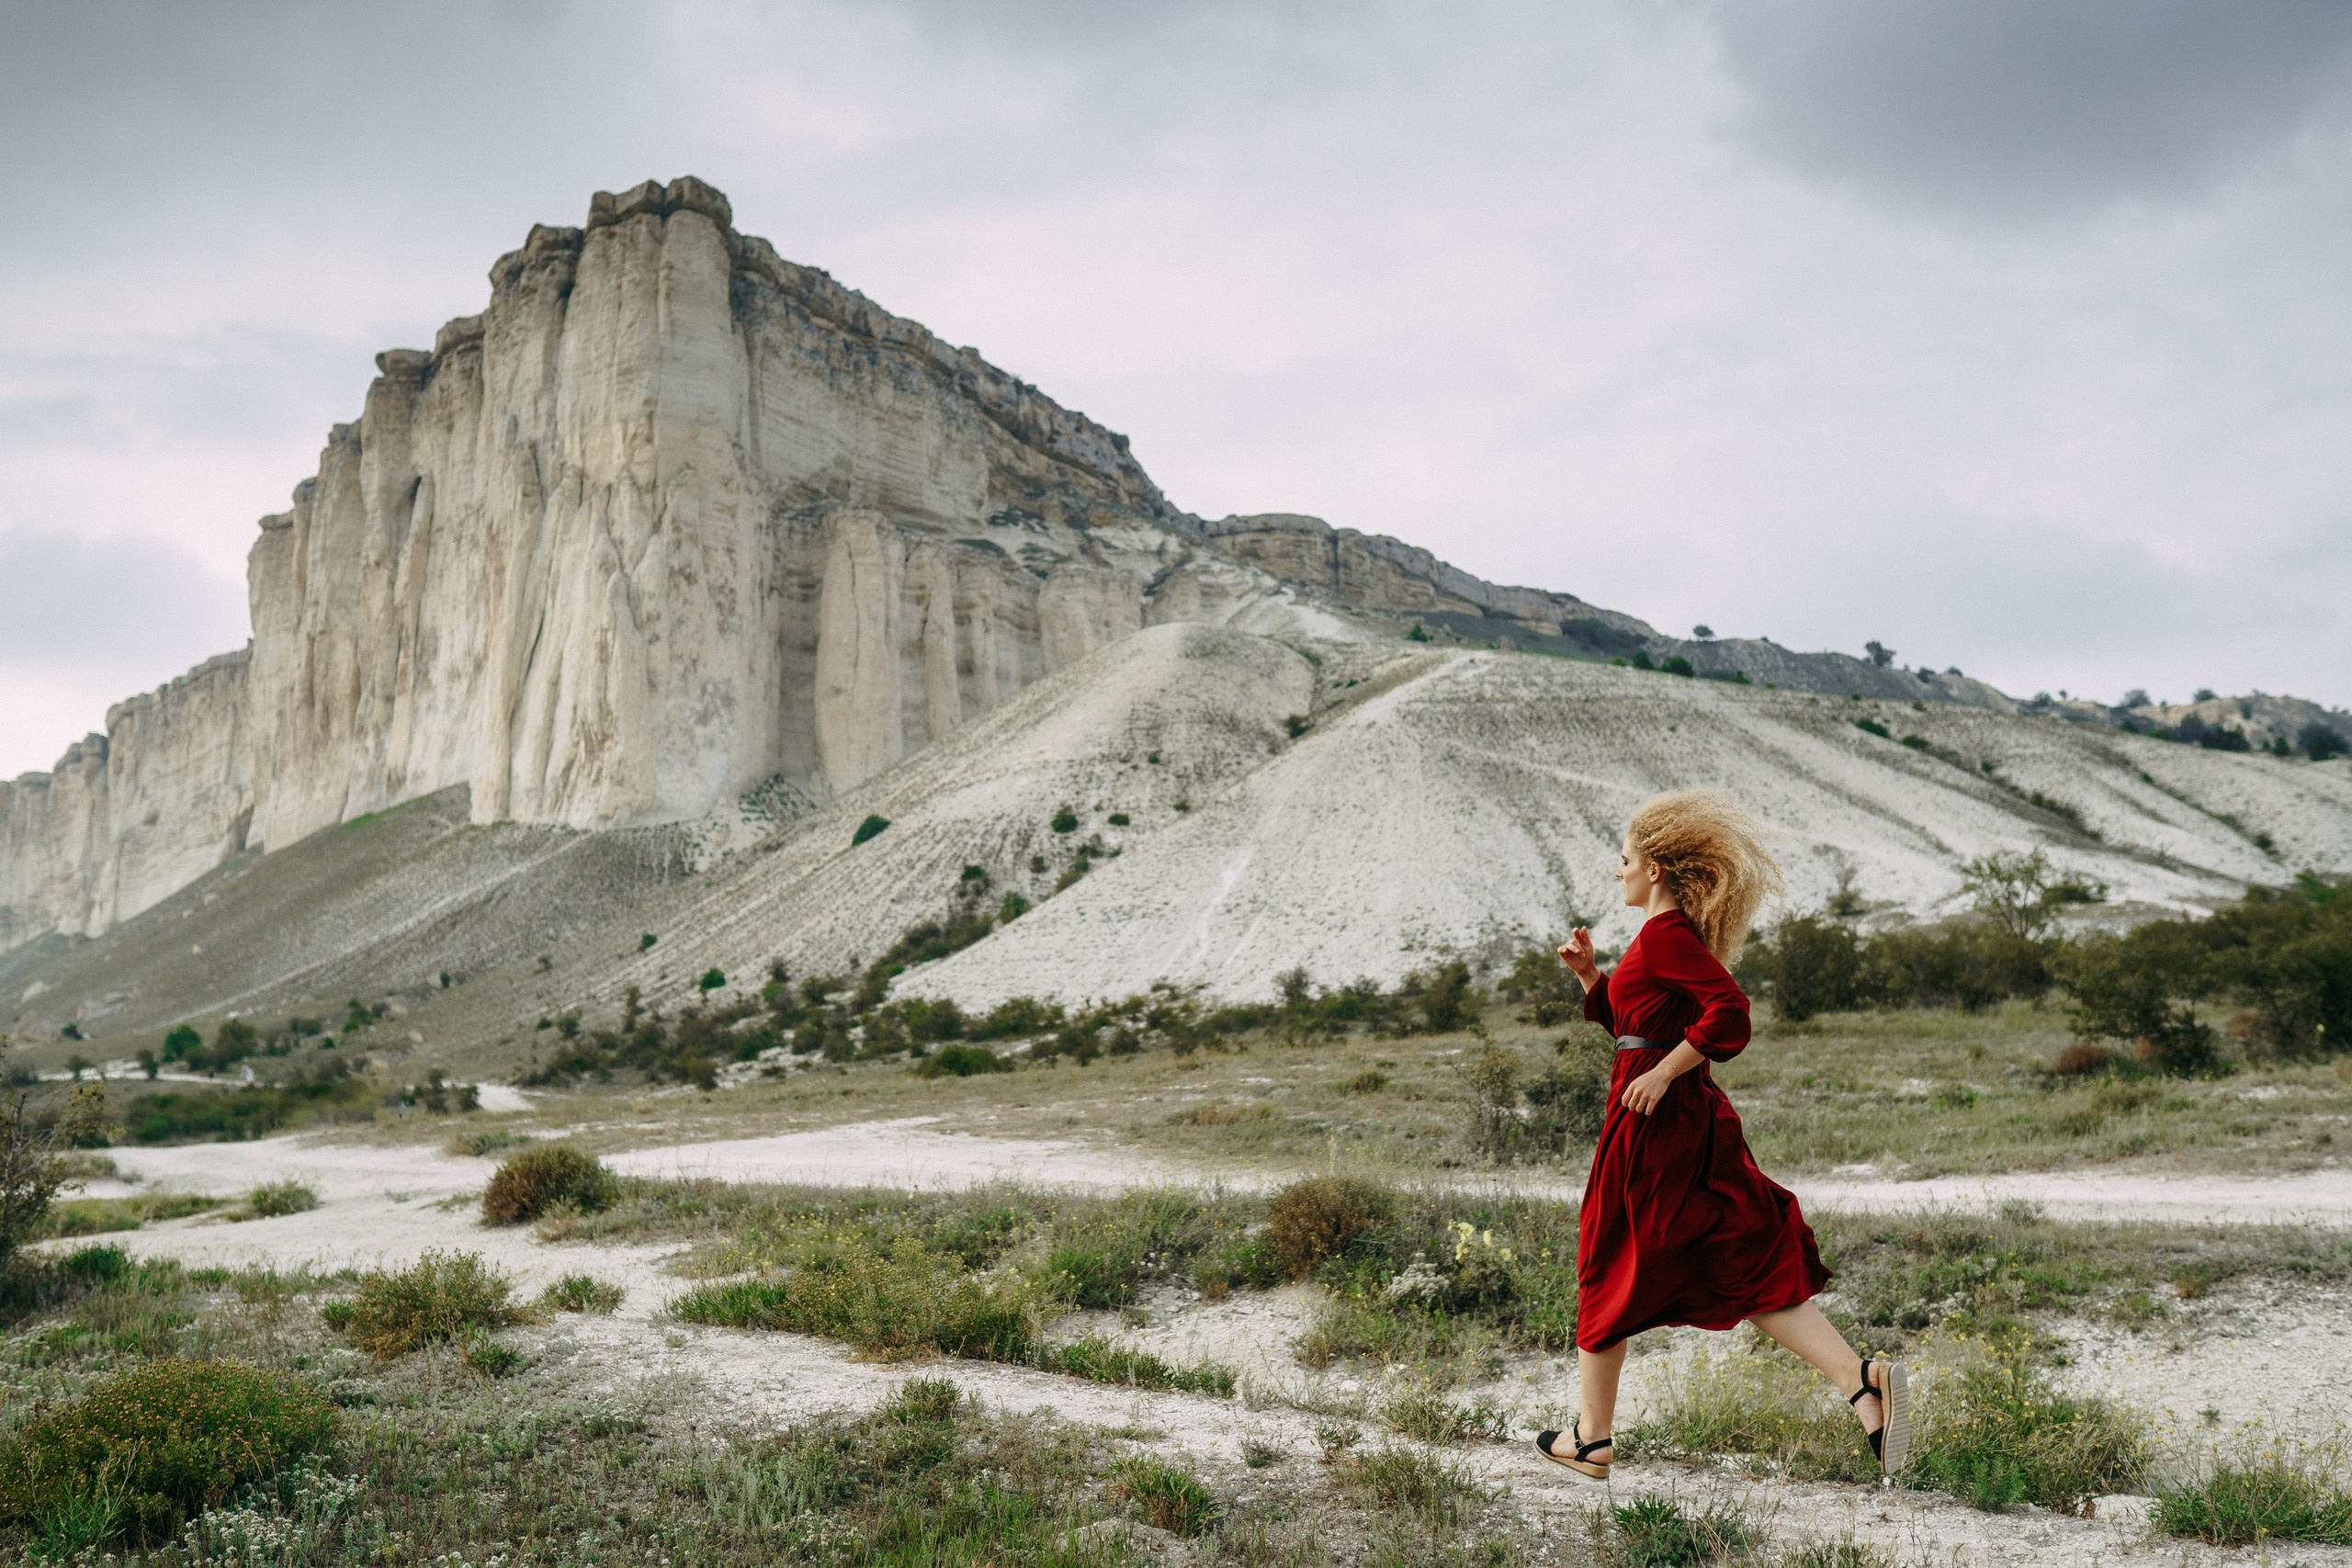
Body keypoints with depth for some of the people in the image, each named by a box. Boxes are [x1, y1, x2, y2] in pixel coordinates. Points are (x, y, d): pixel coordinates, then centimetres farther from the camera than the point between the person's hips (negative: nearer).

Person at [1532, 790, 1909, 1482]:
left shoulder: (1664, 933, -15)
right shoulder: (1671, 932, 15)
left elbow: (1729, 1012, -26)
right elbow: (1625, 1019, 24)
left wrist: (1662, 1073, -22)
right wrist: (1591, 973, 10)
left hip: (1652, 1119, -9)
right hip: (1690, 1116, 9)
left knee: (1610, 1274, 5)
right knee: (1747, 1265, 6)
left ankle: (1592, 1438, 17)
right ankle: (1860, 1378, -9)